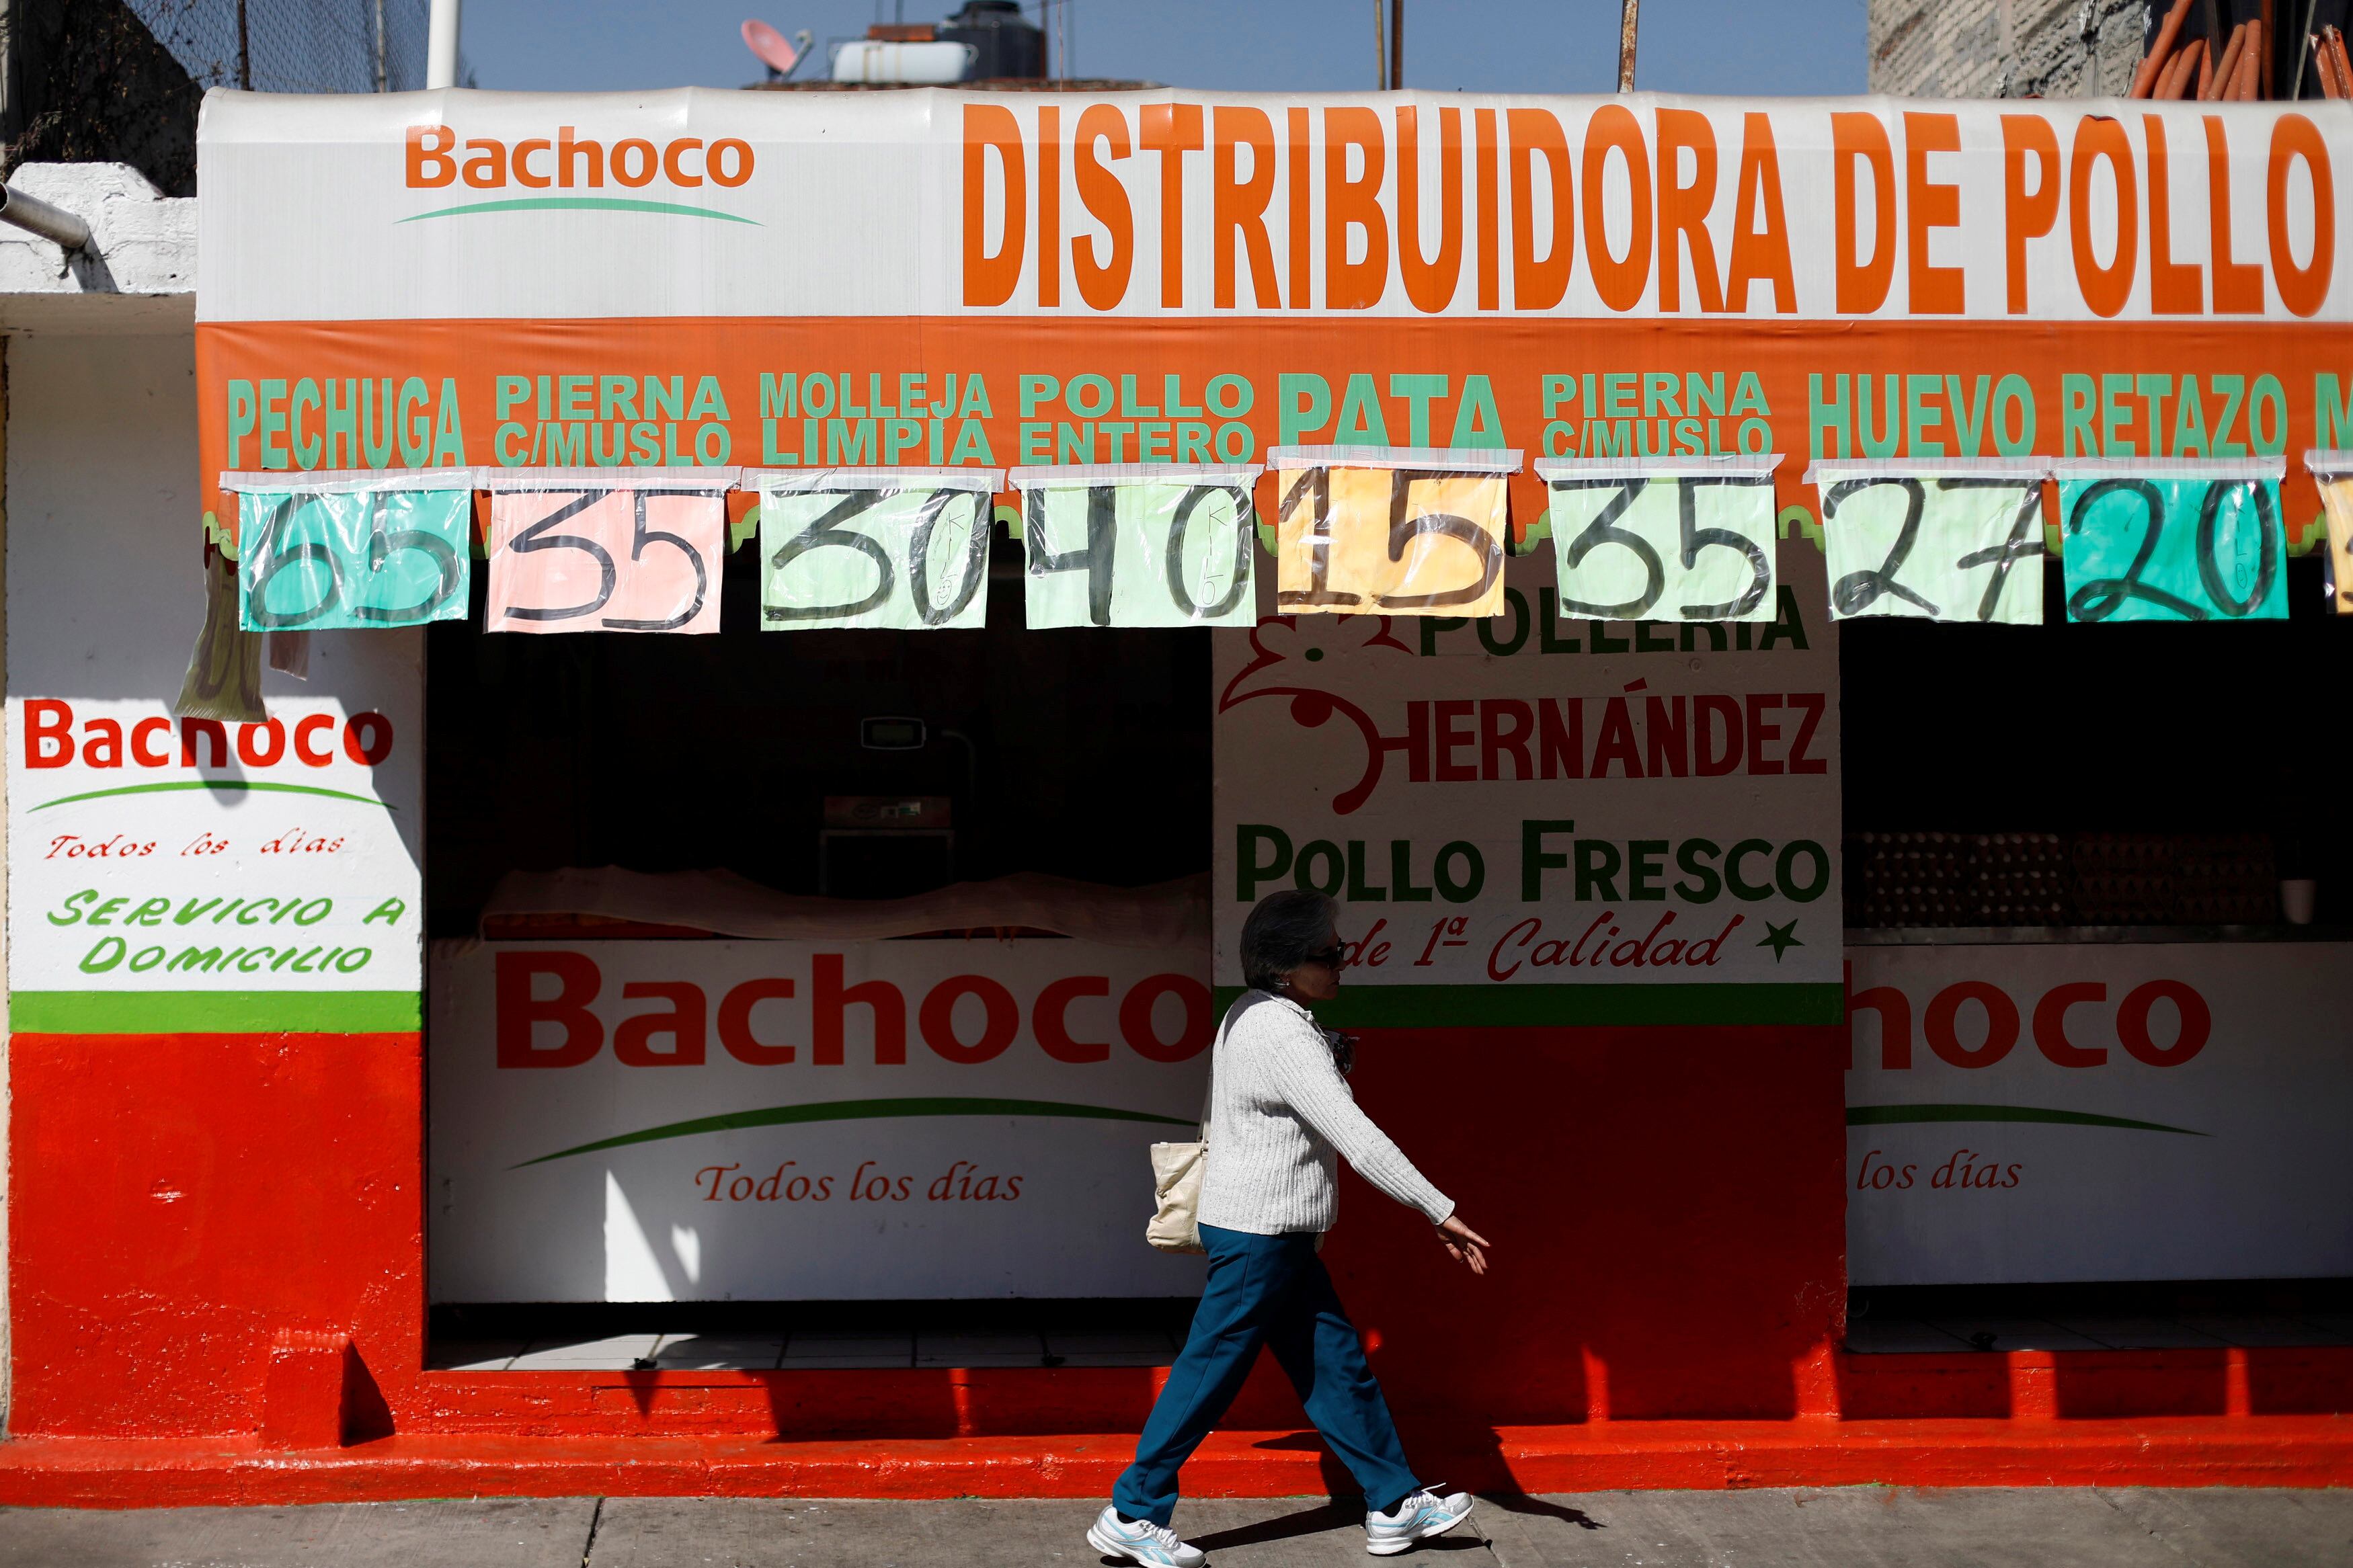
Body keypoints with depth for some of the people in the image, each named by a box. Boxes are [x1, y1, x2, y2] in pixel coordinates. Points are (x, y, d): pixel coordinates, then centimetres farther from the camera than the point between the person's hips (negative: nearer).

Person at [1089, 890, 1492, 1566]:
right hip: (1257, 1234, -10)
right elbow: (1357, 1139, -25)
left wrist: (1333, 1065, 7)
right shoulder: (1284, 1037, -21)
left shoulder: (1252, 1018, 10)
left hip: (1278, 1237, 10)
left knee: (1335, 1363, 12)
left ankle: (1394, 1505, 18)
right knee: (1211, 1374, -1)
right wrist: (1439, 1212, -22)